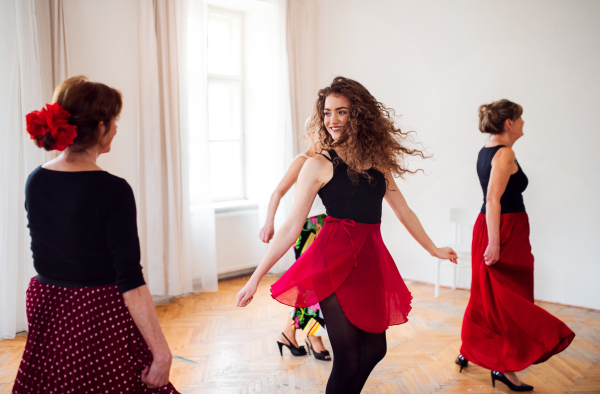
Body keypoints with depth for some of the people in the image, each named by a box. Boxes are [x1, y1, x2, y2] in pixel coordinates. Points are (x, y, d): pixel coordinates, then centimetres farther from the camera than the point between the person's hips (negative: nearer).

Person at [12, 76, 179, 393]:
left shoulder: (35, 181, 0)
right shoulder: (112, 191, -20)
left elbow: (44, 253, 12)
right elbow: (130, 281, -21)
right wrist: (161, 352, -16)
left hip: (48, 315, 7)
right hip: (101, 320, -7)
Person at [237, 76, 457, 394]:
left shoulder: (378, 162, 13)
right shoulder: (318, 165, -1)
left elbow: (403, 211, 23)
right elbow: (291, 228, -1)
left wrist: (433, 249, 29)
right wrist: (256, 277, -3)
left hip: (371, 259, 5)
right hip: (334, 260, -5)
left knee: (375, 349, 12)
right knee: (348, 358, -5)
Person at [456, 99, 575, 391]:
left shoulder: (485, 152, 11)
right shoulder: (505, 153, -16)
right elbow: (493, 199, -26)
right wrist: (495, 242, -28)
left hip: (487, 226, 9)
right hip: (507, 229, -9)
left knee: (485, 295, 18)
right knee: (511, 298, -1)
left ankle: (468, 352, 29)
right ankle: (503, 366, 5)